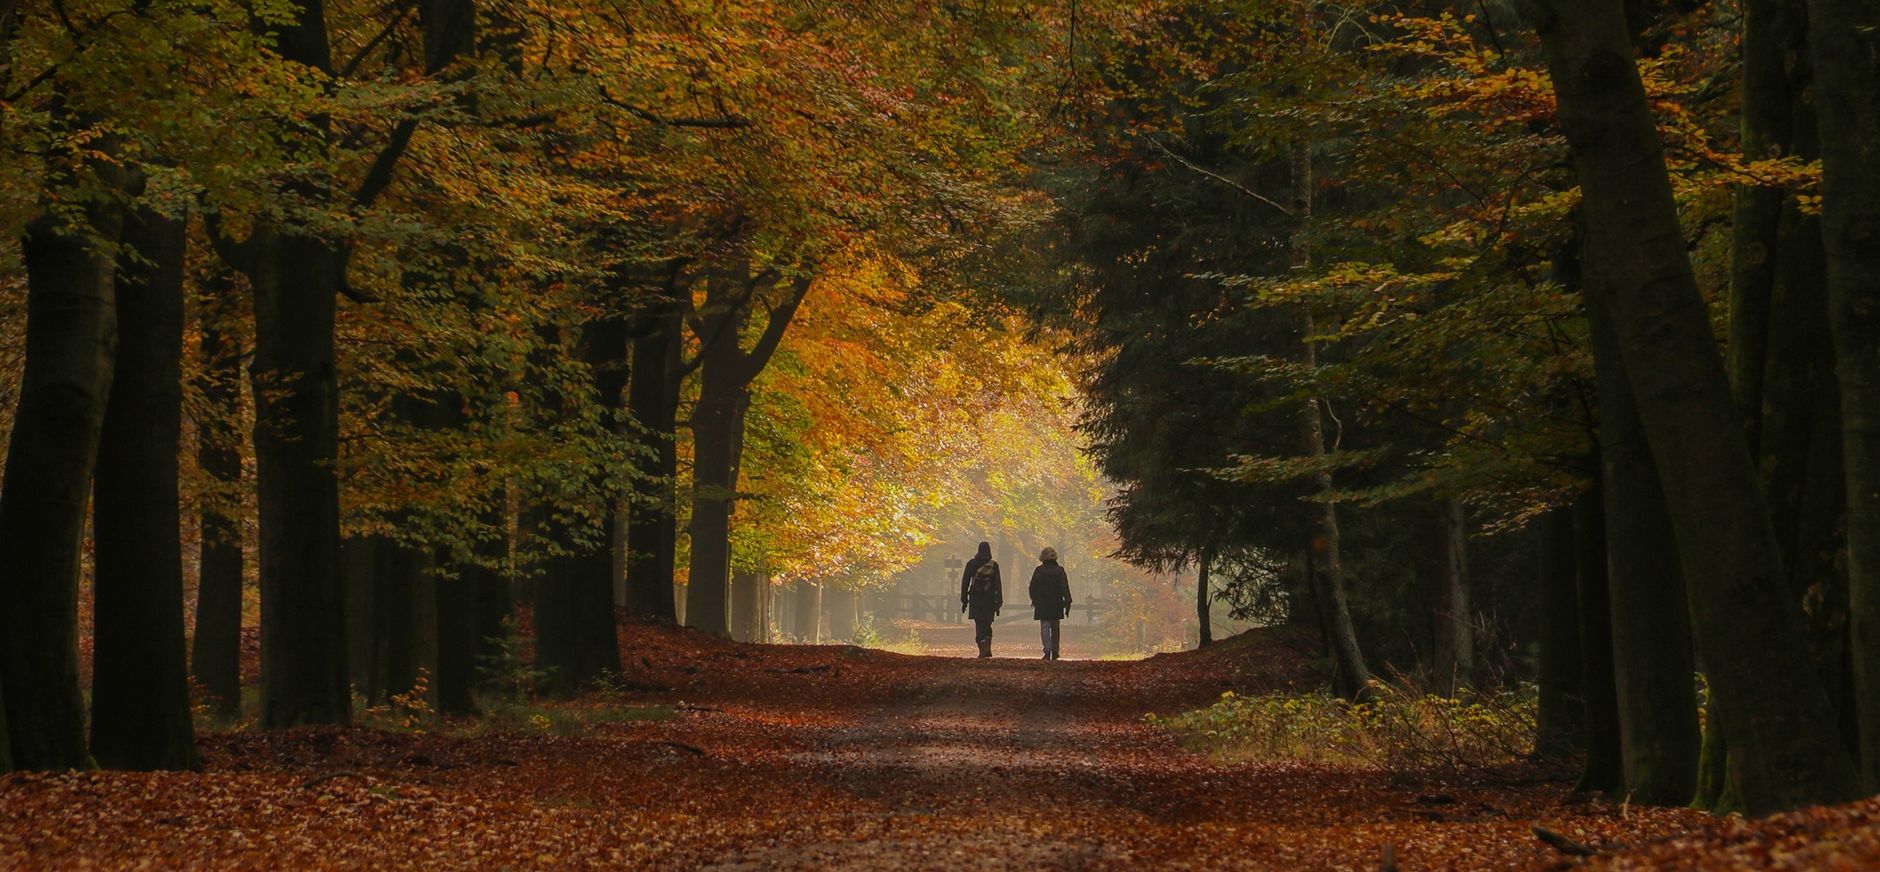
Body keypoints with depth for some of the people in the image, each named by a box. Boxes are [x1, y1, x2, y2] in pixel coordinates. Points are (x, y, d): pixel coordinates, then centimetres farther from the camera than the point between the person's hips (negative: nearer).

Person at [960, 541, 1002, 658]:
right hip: (990, 599, 1)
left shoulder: (971, 564, -1)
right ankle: (988, 648, -1)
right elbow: (998, 585, -1)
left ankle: (982, 649, -7)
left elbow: (965, 582, 1)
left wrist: (964, 600, 7)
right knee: (987, 624, 12)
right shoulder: (993, 565, -2)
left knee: (979, 625, 1)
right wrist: (999, 603, 3)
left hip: (976, 599, -1)